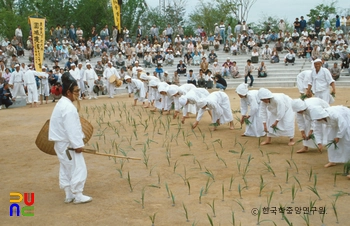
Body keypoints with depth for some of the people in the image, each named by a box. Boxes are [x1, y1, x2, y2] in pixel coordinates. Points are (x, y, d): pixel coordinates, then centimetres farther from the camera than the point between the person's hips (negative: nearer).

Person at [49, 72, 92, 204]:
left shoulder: (62, 103, 12)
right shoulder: (68, 107, -21)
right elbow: (71, 128, -24)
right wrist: (78, 144, -20)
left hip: (62, 142, 11)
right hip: (68, 144, -11)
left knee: (66, 169, 15)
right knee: (78, 169, -2)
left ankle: (69, 195, 24)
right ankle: (78, 196, 5)